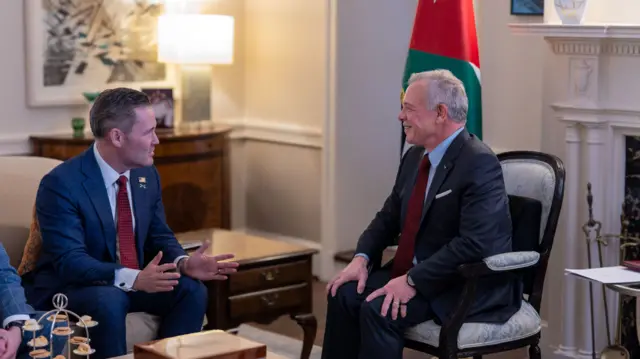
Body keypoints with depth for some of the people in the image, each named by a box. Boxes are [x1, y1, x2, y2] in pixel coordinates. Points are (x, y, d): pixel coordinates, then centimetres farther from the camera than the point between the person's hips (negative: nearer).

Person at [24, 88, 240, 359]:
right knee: (108, 301, -36)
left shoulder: (147, 175, 2)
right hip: (68, 287, -6)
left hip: (134, 280, 7)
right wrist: (133, 279, -40)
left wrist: (184, 263, -16)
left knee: (192, 290, -16)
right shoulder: (61, 184, -21)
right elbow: (69, 261, -28)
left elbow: (159, 237, 7)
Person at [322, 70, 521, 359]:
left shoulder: (479, 163, -20)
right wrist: (361, 258, -4)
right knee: (345, 293, -9)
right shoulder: (415, 157, 8)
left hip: (471, 287, -8)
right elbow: (388, 218, 15)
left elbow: (474, 244, -27)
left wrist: (412, 281, -27)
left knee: (378, 310, -25)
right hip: (416, 273, 9)